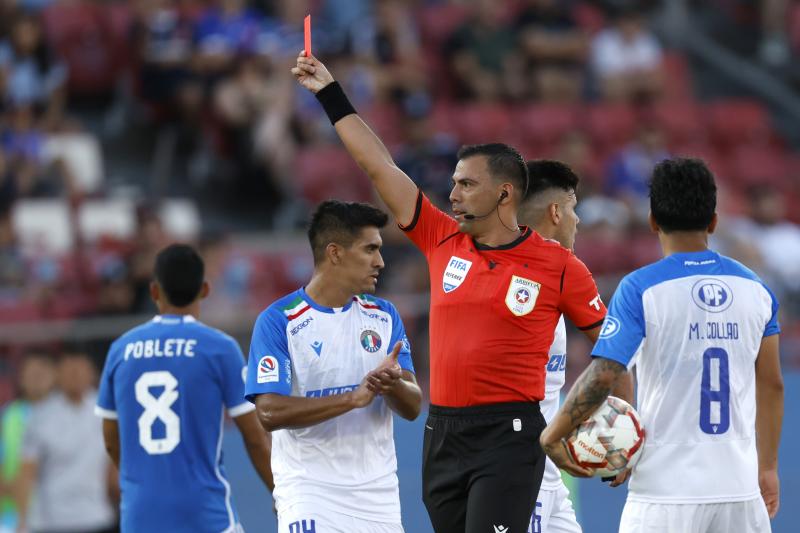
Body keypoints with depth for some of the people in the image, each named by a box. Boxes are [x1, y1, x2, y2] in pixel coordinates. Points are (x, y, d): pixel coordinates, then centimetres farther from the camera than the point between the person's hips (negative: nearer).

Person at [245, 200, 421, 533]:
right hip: (309, 490, -5)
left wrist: (393, 385, -21)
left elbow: (413, 407, 3)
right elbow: (269, 412, -17)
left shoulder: (384, 316, 8)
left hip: (378, 493, 5)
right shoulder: (278, 321, -7)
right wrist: (353, 398, -24)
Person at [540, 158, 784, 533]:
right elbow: (771, 385, 12)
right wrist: (767, 469, 22)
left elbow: (601, 377, -15)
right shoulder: (754, 289, 7)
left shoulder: (640, 288, -7)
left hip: (666, 490, -4)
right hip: (739, 488, 4)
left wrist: (551, 437, -2)